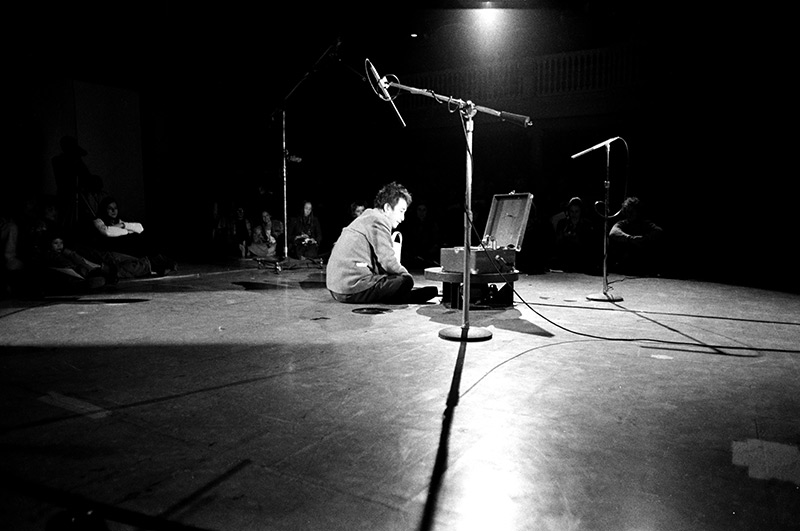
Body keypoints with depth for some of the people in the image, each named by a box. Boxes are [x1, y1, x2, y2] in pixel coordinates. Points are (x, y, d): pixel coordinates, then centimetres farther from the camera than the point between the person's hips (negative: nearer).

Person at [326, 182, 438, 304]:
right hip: (352, 289, -10)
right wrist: (405, 273, 4)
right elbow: (389, 263, -14)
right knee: (406, 281, -8)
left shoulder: (367, 217, 22)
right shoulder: (379, 220, -9)